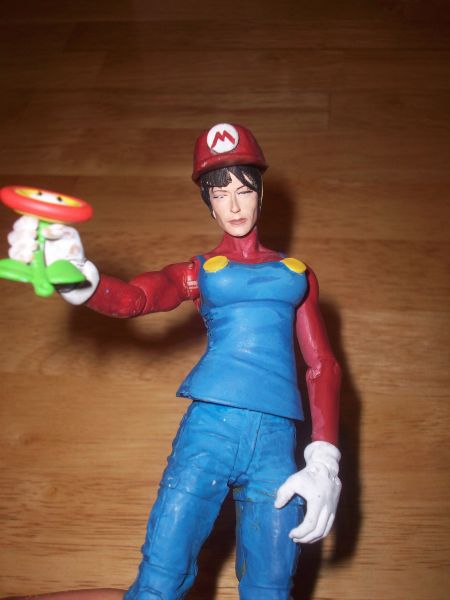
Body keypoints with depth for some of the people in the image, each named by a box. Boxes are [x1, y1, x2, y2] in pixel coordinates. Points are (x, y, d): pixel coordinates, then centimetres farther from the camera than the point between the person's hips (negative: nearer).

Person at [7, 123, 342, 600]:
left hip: (276, 439, 2)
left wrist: (324, 462, 0)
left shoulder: (295, 273, 17)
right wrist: (75, 277, -30)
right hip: (210, 427, -1)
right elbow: (131, 299, -7)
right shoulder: (199, 272, 13)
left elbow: (322, 366, 13)